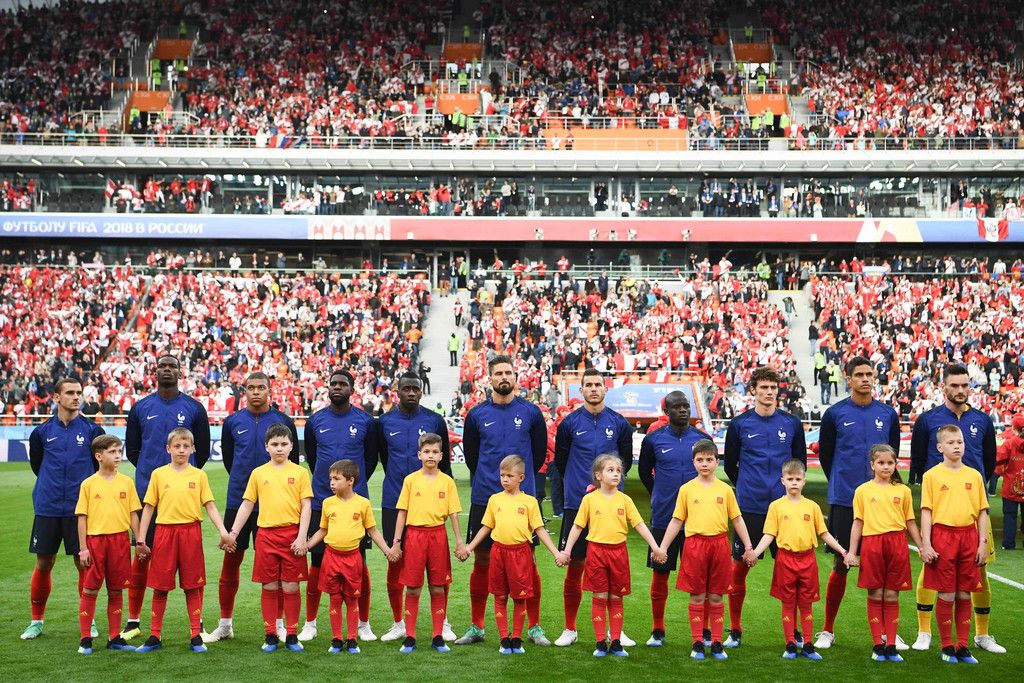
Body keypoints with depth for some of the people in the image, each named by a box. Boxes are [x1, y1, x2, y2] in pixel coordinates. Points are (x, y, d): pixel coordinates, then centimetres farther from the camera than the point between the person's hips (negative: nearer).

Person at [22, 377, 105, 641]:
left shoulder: (92, 430, 0)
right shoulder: (42, 431, 5)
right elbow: (36, 464, 19)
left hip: (81, 508, -2)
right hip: (47, 508, 2)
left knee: (85, 563, 1)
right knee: (43, 564, 7)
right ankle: (37, 621, 20)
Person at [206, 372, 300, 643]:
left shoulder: (284, 422, 1)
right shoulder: (232, 422, 5)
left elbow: (293, 463, 9)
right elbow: (228, 458, 17)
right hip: (238, 501, 1)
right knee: (231, 561, 6)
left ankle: (278, 624, 14)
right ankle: (225, 624, 18)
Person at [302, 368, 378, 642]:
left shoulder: (365, 421, 1)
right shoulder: (315, 421, 5)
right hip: (321, 502, 1)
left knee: (359, 563, 2)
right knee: (317, 562, 5)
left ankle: (364, 624, 14)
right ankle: (310, 624, 17)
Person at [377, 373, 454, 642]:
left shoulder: (435, 421, 2)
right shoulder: (384, 422, 4)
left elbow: (444, 460, 8)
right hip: (394, 502, 1)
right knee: (395, 561, 6)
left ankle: (442, 623, 12)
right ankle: (399, 623, 18)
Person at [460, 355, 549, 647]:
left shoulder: (530, 412, 2)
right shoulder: (476, 414, 4)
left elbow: (540, 453, 12)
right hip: (484, 499, 1)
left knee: (527, 562, 2)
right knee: (481, 562, 6)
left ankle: (534, 627, 12)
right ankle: (476, 627, 16)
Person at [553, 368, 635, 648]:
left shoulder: (619, 423, 6)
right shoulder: (569, 423, 3)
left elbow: (626, 460, 15)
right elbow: (560, 461, 11)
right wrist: (581, 485, 8)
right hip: (576, 504, -1)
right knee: (575, 566, 3)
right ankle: (570, 629, 14)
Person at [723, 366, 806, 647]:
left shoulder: (792, 423, 5)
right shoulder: (739, 424, 1)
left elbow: (800, 462, 16)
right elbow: (730, 464, 11)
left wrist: (787, 489, 13)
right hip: (749, 508, -1)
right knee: (740, 566, 2)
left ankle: (794, 629, 16)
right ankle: (735, 631, 13)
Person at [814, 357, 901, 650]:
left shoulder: (888, 414, 6)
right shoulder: (834, 414, -1)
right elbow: (825, 455, 8)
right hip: (844, 502, -2)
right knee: (841, 565, 2)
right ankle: (827, 631, 14)